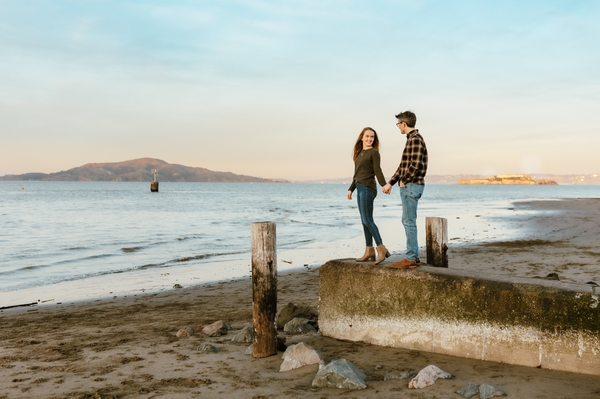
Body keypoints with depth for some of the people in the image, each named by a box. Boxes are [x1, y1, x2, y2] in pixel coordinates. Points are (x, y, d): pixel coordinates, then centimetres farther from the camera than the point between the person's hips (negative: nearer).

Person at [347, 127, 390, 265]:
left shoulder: (374, 153, -4)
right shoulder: (359, 153, 18)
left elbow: (377, 171, -12)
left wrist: (384, 185, -25)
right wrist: (351, 189, 23)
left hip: (368, 188, -8)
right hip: (360, 189, 8)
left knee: (367, 220, -13)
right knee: (365, 221, 7)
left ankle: (381, 249, -12)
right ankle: (369, 251, 10)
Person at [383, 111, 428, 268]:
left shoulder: (415, 139, -14)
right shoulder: (412, 139, 19)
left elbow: (415, 164, -24)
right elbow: (403, 166, 23)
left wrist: (404, 181, -12)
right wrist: (390, 183, 22)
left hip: (411, 186, -10)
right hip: (408, 186, 10)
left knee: (409, 222, -7)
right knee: (407, 221, 13)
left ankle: (411, 258, -4)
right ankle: (413, 256, 18)